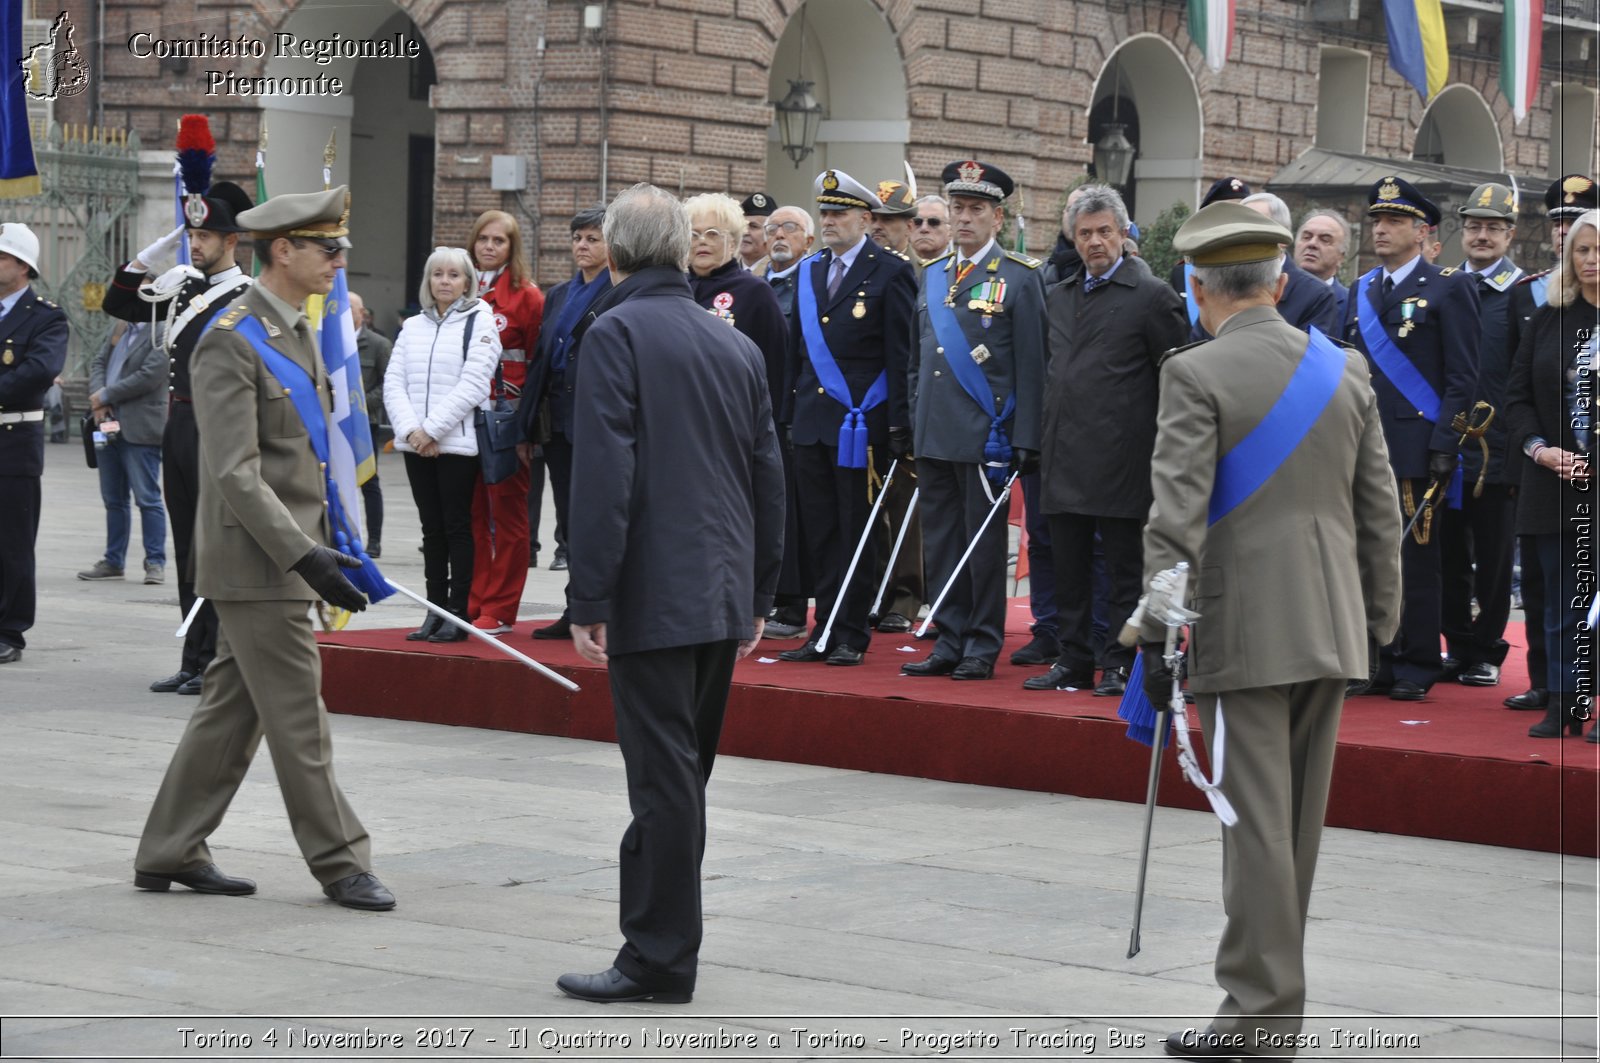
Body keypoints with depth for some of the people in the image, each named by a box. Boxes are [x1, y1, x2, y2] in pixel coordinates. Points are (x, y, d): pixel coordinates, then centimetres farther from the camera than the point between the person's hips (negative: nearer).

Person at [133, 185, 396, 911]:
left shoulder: (301, 333, 14)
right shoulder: (231, 342, -16)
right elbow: (235, 475, -21)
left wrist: (331, 543, 17)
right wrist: (303, 556, -26)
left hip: (288, 553, 9)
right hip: (256, 560, -9)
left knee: (232, 710, 13)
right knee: (298, 719, -3)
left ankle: (169, 854, 20)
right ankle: (341, 864, 4)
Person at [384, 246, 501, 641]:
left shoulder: (479, 322, -1)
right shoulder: (412, 327, 15)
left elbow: (473, 385, -11)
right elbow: (393, 382, 7)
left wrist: (433, 429, -14)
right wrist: (411, 430, -9)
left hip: (458, 442, -5)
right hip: (415, 443, 5)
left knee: (458, 527, -2)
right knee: (432, 529, 8)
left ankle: (458, 613, 0)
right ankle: (435, 609, 11)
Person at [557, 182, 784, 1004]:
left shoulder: (616, 333, -8)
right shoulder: (736, 345, 14)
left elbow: (603, 475, -16)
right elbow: (768, 477, 17)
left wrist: (589, 599, -14)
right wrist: (758, 595, 22)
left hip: (653, 594, -7)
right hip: (722, 594, 7)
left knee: (665, 777, -5)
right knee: (682, 773, 16)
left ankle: (660, 959, 0)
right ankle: (664, 939, 24)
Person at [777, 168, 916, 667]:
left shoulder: (890, 272, -5)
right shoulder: (811, 272, 14)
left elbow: (901, 354, -8)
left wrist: (898, 425, -13)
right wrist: (790, 414, 12)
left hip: (860, 425, -6)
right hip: (812, 421, 6)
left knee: (856, 531, 1)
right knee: (819, 530, 8)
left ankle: (852, 633, 8)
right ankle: (825, 630, 14)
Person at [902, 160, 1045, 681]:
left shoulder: (1020, 277, -3)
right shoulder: (932, 276, 15)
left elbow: (1030, 366, -6)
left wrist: (1024, 440, -11)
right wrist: (912, 425, 14)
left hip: (985, 437, -6)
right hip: (933, 437, 6)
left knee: (984, 542, 0)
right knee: (941, 541, 8)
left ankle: (983, 646, 7)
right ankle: (950, 642, 15)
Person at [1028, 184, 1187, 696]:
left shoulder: (1152, 296, -5)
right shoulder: (1058, 296, 15)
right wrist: (1046, 437, 16)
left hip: (1120, 457, -6)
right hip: (1064, 457, 6)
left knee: (1123, 571, 0)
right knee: (1070, 568, 10)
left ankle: (1120, 664, 5)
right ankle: (1074, 659, 17)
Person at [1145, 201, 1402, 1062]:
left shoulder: (1196, 376, -9)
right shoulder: (1345, 370, 7)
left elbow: (1176, 517, -16)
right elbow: (1380, 514, 10)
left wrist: (1156, 637, -13)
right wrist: (1378, 627, 17)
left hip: (1243, 635, -6)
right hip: (1330, 633, 6)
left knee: (1256, 822, -5)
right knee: (1298, 821, 14)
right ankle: (1274, 983, 23)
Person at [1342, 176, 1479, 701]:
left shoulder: (1448, 288, -1)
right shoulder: (1361, 291, 17)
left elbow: (1462, 377, -5)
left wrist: (1444, 444, -13)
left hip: (1416, 447, -5)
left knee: (1416, 559, -2)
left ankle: (1416, 668, 4)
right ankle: (1379, 663, 12)